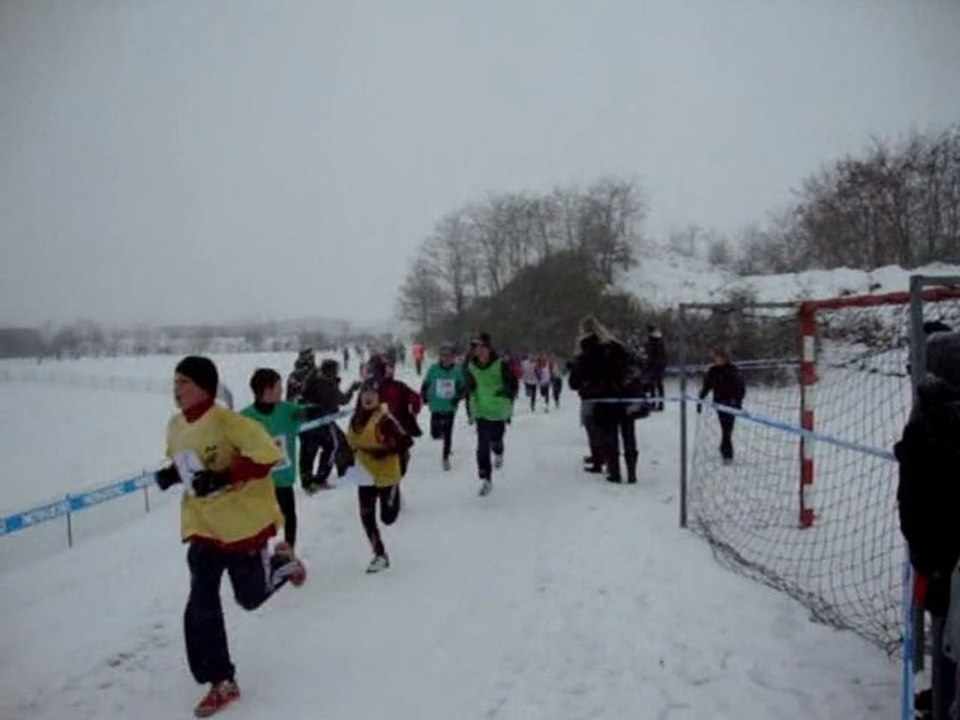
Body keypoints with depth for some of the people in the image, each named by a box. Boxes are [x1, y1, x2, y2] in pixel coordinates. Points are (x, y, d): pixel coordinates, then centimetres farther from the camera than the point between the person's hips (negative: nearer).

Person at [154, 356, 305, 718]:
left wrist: (224, 478, -31)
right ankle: (222, 682, 15)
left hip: (243, 522, -6)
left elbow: (266, 455, -27)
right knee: (201, 607, 1)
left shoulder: (227, 422, -23)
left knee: (250, 596, 11)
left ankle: (281, 562, 43)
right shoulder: (176, 426, 2)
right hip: (203, 526, 6)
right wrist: (172, 473, -2)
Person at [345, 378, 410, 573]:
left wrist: (383, 452, -27)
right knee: (367, 518, 7)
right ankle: (380, 555, 23)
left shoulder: (385, 418, -21)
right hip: (365, 477, 6)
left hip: (386, 476, -6)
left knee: (387, 517, 4)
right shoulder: (356, 419, 2)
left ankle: (393, 501, 40)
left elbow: (405, 441, -22)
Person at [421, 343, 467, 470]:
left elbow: (463, 387, 3)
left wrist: (458, 397, -11)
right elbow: (426, 384, 4)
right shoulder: (434, 369, -9)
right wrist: (424, 396, -6)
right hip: (436, 407, 0)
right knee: (435, 434, 2)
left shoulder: (457, 370, -8)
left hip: (450, 408, 0)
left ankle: (446, 458, 24)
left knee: (448, 435, 4)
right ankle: (439, 432, 40)